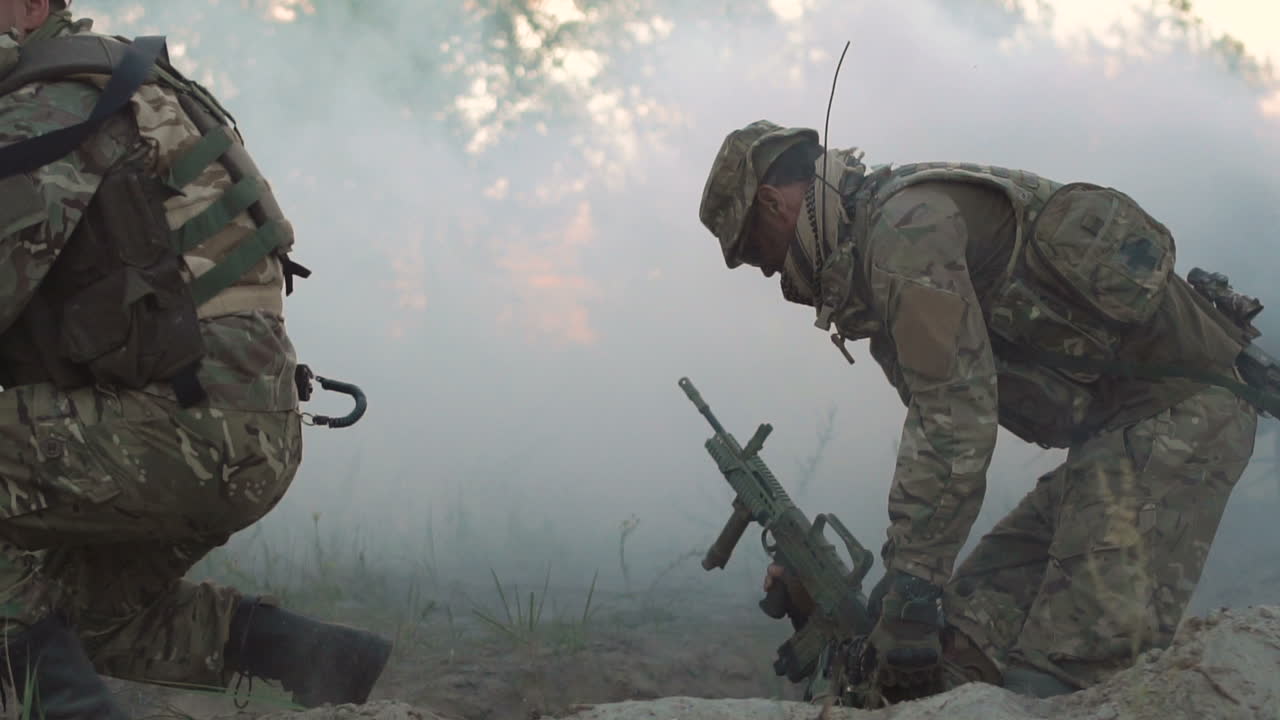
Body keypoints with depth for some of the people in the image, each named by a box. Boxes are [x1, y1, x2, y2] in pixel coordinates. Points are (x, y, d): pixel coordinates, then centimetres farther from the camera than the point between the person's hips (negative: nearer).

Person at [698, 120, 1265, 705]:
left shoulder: (905, 222, -14)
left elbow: (956, 414, -23)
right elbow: (936, 419, 21)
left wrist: (911, 588, -22)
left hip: (1178, 402, -11)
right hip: (1116, 421, 11)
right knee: (970, 622, 6)